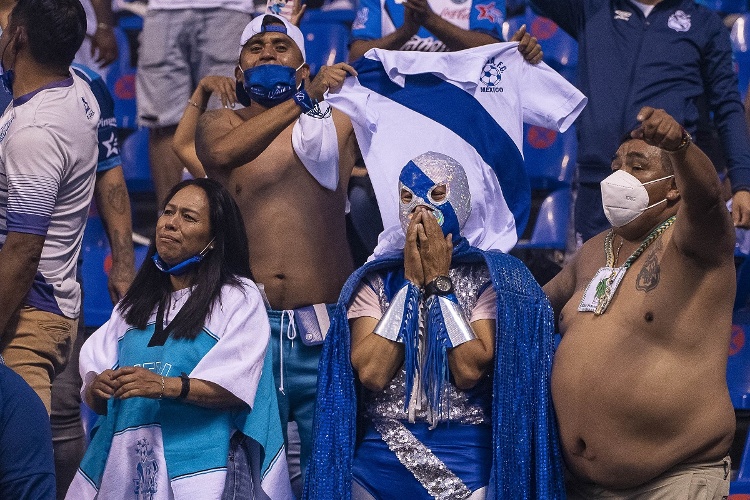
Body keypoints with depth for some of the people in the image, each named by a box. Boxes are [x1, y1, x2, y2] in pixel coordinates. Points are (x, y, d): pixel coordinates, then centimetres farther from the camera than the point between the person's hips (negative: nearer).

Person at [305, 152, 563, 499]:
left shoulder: (493, 278, -3)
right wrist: (411, 282, -11)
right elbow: (371, 373, -12)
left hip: (467, 462, -2)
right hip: (379, 460, 2)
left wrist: (439, 282, -13)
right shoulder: (374, 281, 2)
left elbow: (469, 371, -16)